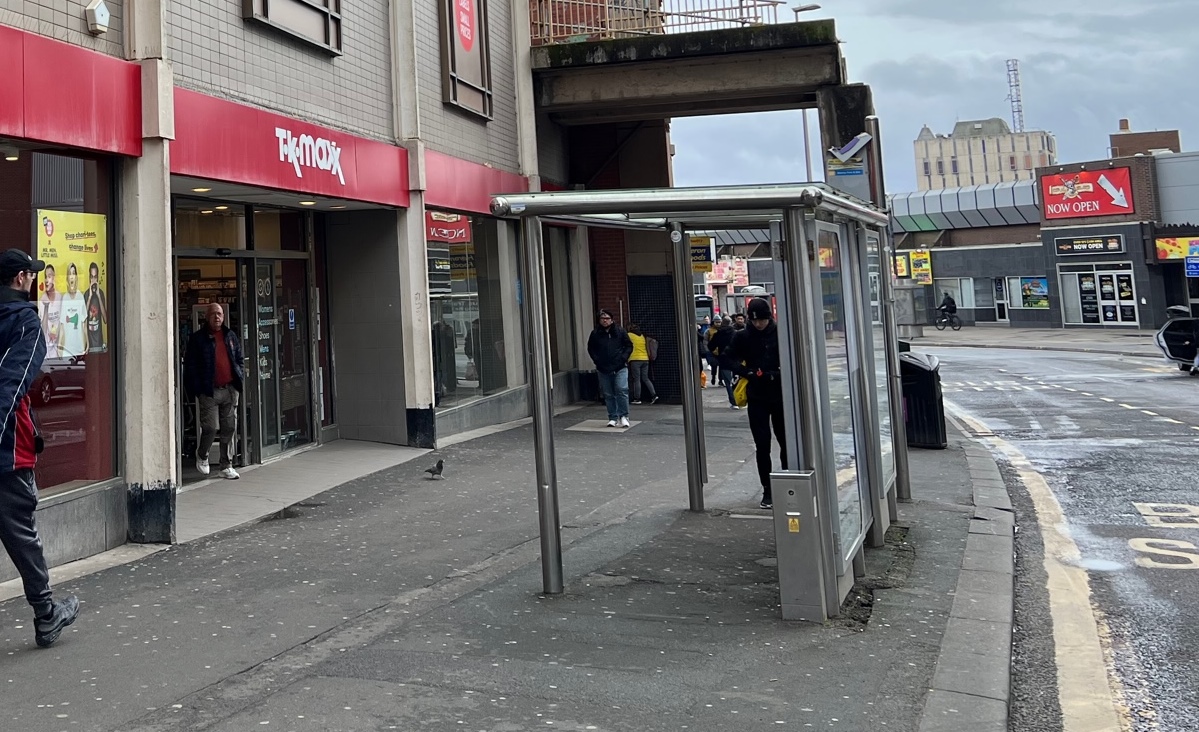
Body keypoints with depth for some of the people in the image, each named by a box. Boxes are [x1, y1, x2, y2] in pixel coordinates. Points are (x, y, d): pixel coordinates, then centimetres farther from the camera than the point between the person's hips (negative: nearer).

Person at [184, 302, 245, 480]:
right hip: (210, 391, -4)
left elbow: (239, 359, 21)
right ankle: (202, 455, 23)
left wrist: (240, 378, 8)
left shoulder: (230, 336, 14)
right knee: (210, 427, -6)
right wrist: (196, 390, -8)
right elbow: (190, 365, -2)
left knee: (229, 428, 5)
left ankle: (226, 466, 13)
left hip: (230, 389, 4)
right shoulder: (198, 338, 0)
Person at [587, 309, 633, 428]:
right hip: (604, 369, 2)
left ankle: (624, 416, -4)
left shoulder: (620, 331, 3)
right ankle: (613, 418, 13)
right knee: (608, 395, 5)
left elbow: (629, 346, 5)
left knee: (622, 390, -14)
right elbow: (590, 349, 12)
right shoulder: (595, 333, 6)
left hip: (620, 368, -2)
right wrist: (597, 360, -1)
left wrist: (623, 358, -7)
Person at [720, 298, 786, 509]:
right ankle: (767, 490, 9)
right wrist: (746, 371, -14)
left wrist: (782, 372, -19)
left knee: (786, 441, 10)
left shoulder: (781, 333, -4)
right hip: (757, 398, 0)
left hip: (780, 395, 0)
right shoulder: (743, 337, -1)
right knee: (762, 445, 1)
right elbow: (726, 359, 1)